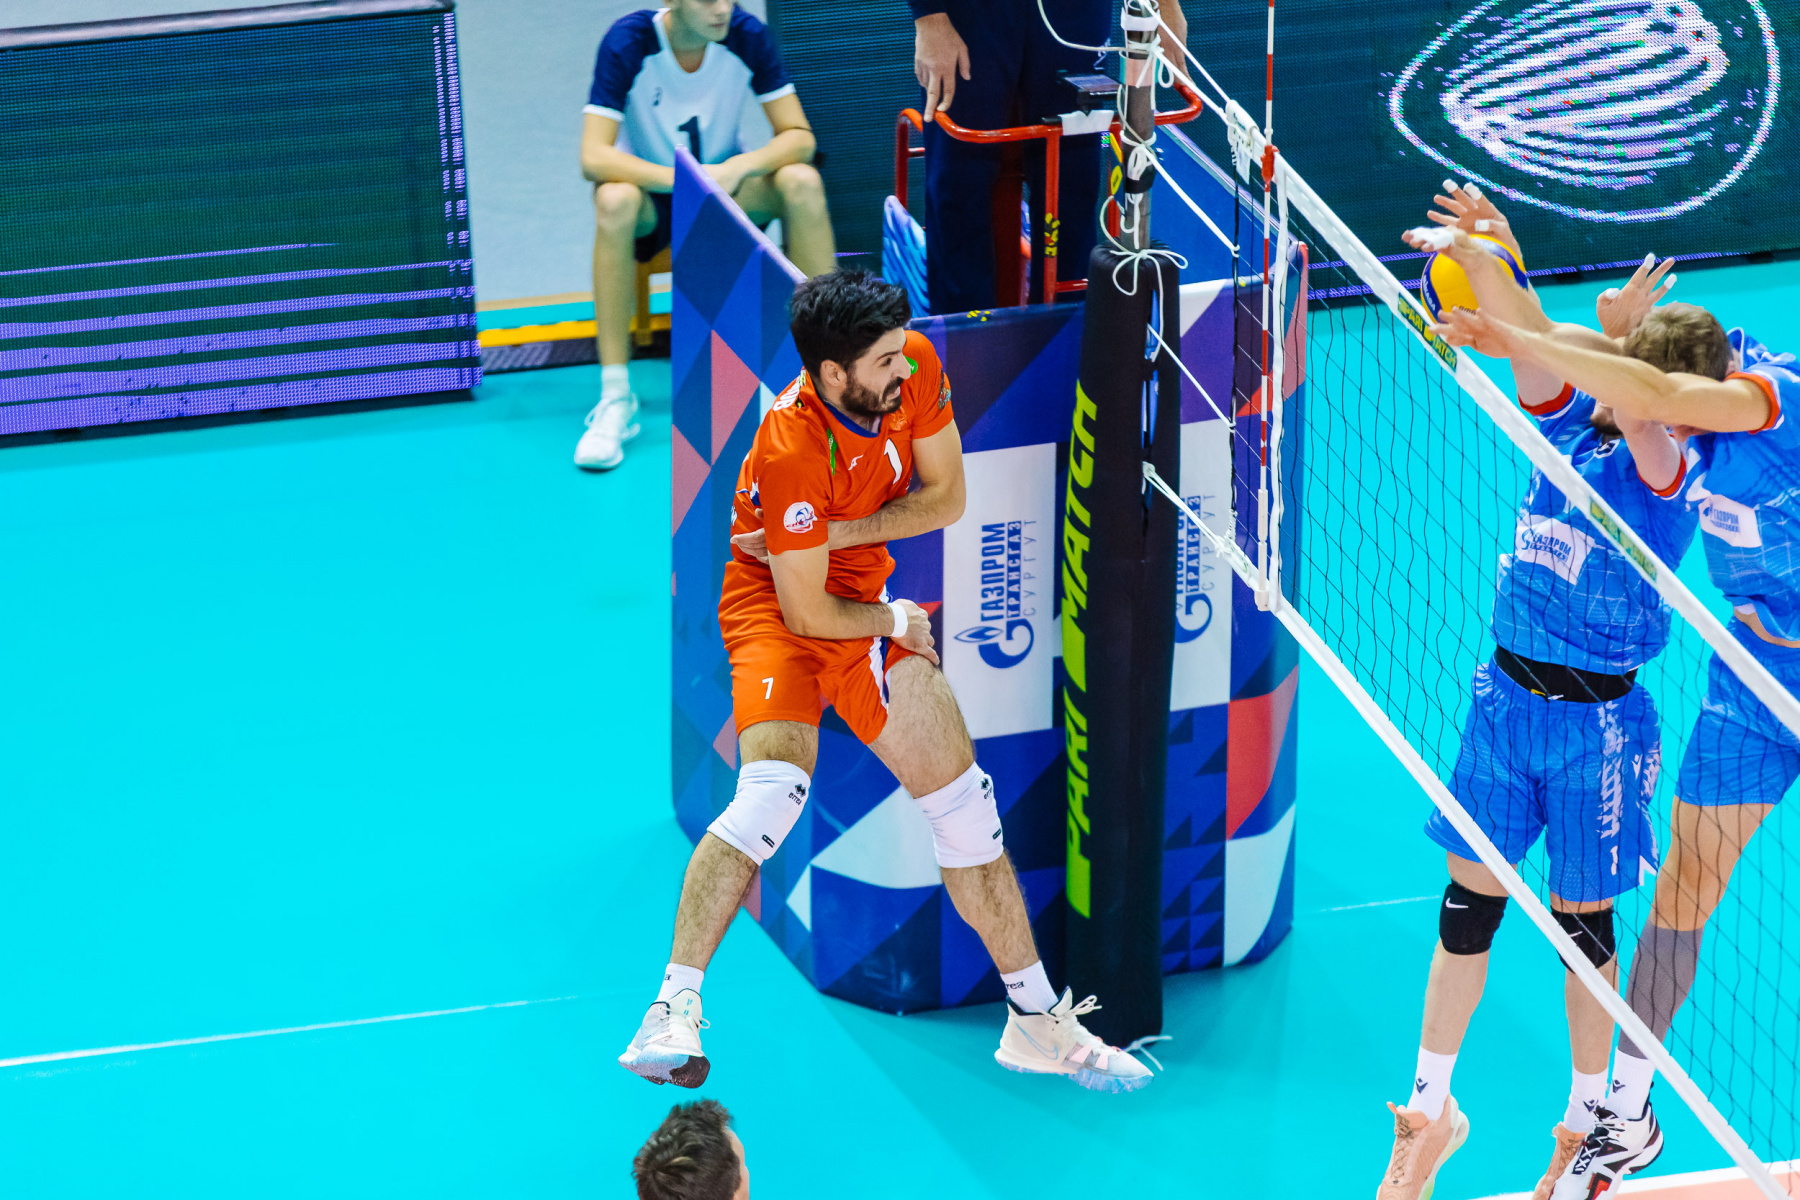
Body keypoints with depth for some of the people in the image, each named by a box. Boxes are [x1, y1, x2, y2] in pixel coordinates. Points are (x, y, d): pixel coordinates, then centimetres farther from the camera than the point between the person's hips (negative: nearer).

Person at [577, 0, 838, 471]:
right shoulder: (628, 43, -21)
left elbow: (799, 137, -13)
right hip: (653, 188, -2)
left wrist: (738, 168, -32)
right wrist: (683, 179, -39)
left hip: (727, 184, 2)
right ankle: (615, 400, -33)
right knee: (614, 199, -37)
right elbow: (594, 157, -28)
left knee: (802, 181, -27)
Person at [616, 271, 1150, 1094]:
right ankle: (672, 1011, -27)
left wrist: (835, 532, -17)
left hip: (863, 601, 7)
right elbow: (807, 613, -25)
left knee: (964, 801, 5)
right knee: (774, 787, -31)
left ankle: (1036, 1024, 18)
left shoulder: (915, 367, -15)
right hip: (774, 605, -7)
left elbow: (947, 499, -4)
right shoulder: (794, 449, -32)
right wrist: (894, 621, -7)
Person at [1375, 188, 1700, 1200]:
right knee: (1468, 903, 10)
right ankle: (1432, 1108, 23)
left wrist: (1620, 341, -52)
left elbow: (1643, 420, -36)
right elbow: (1529, 334, -15)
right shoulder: (1571, 422, 0)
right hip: (1509, 691, 5)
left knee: (1581, 922, 8)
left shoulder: (1665, 471, -13)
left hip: (1597, 719, -5)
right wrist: (1486, 260, -33)